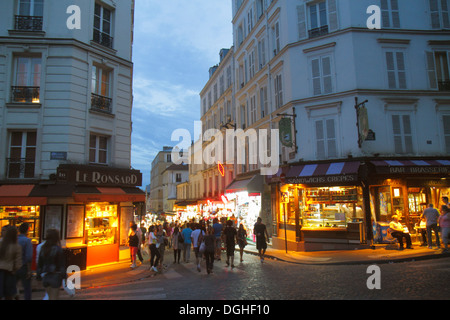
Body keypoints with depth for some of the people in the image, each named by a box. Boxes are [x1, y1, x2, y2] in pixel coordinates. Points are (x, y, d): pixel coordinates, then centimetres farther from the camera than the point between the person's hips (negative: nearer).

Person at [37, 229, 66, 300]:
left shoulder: (43, 249, 2)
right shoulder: (58, 249, -14)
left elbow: (39, 263, 6)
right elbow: (62, 264, -11)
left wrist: (39, 274, 15)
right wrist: (63, 275, -2)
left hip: (45, 276, 5)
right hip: (55, 276, -5)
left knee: (50, 297, 20)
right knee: (54, 298, 4)